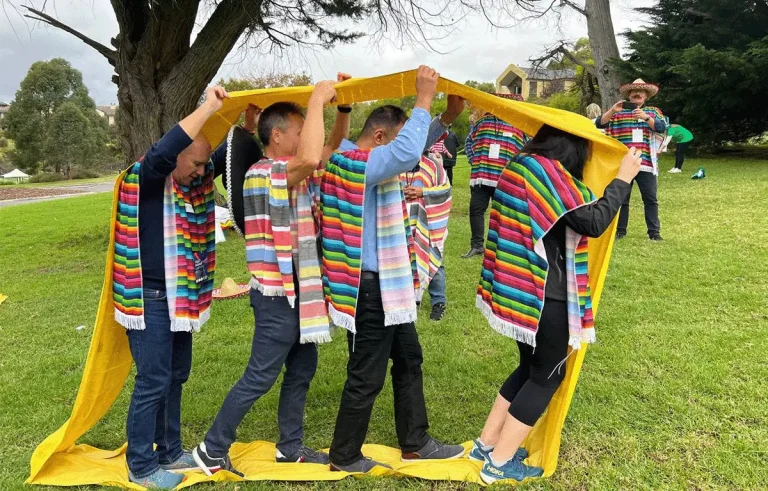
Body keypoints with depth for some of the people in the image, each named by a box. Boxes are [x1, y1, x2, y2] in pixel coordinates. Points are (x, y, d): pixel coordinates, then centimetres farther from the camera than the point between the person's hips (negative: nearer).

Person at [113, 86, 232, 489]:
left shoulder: (190, 184, 7)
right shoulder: (143, 178, -14)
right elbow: (162, 151, -34)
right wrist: (208, 107, -30)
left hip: (178, 296, 8)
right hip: (149, 298, -8)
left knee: (176, 375, 16)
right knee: (153, 381, -1)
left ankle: (169, 453, 31)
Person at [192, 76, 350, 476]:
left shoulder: (291, 173, 9)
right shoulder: (264, 173, -19)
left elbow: (333, 146, 17)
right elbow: (311, 158, -38)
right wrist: (317, 100, -26)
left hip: (298, 290, 9)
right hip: (278, 294, -9)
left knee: (302, 370, 17)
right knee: (259, 378, 1)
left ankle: (290, 447, 31)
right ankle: (212, 450, 17)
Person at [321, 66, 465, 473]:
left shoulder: (353, 159, 10)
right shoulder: (360, 164, -19)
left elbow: (413, 149, 18)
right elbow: (408, 154, -37)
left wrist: (448, 116, 6)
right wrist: (424, 100, -24)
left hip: (386, 284, 11)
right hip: (371, 287, -11)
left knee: (409, 361, 20)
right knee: (366, 376, 4)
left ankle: (415, 444, 34)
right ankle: (344, 457, 23)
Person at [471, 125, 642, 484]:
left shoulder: (519, 166, 10)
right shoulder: (548, 171, -18)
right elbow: (594, 222, -19)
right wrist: (622, 180, -7)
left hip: (518, 287, 9)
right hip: (543, 294, -9)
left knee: (530, 367, 22)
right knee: (547, 375, 8)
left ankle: (486, 444, 30)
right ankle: (499, 464, 15)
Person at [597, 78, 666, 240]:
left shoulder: (653, 112, 10)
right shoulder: (618, 113, 9)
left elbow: (662, 128, -7)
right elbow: (599, 124, -2)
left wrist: (646, 117, -22)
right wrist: (612, 110, -17)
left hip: (646, 163, 0)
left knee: (650, 199, 2)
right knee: (621, 198, 7)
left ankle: (654, 231, 9)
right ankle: (620, 230, 16)